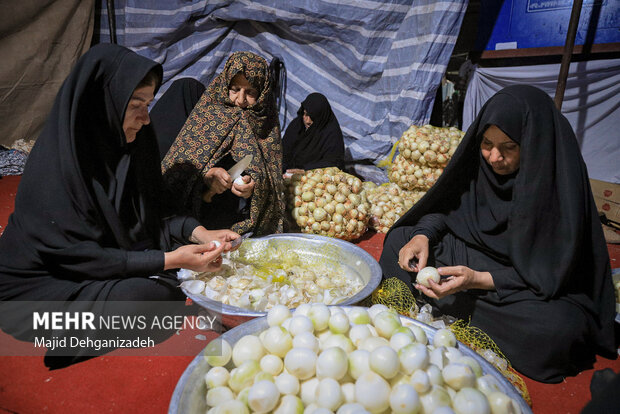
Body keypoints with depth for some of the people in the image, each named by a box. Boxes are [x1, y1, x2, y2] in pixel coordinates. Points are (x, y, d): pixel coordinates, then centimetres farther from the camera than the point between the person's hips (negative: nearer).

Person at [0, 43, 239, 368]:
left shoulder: (126, 144, -4)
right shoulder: (55, 165, -25)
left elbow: (148, 217, 3)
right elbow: (80, 255, -23)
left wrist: (196, 232, -14)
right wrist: (169, 260, -27)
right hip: (41, 288, -6)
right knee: (153, 295, -27)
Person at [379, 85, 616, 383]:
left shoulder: (560, 182, -23)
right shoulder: (478, 160, -10)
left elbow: (547, 272, -21)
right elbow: (443, 208, 2)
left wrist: (479, 280, -33)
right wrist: (423, 236, -19)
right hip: (470, 255, 4)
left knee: (559, 328, -35)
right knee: (399, 239, -6)